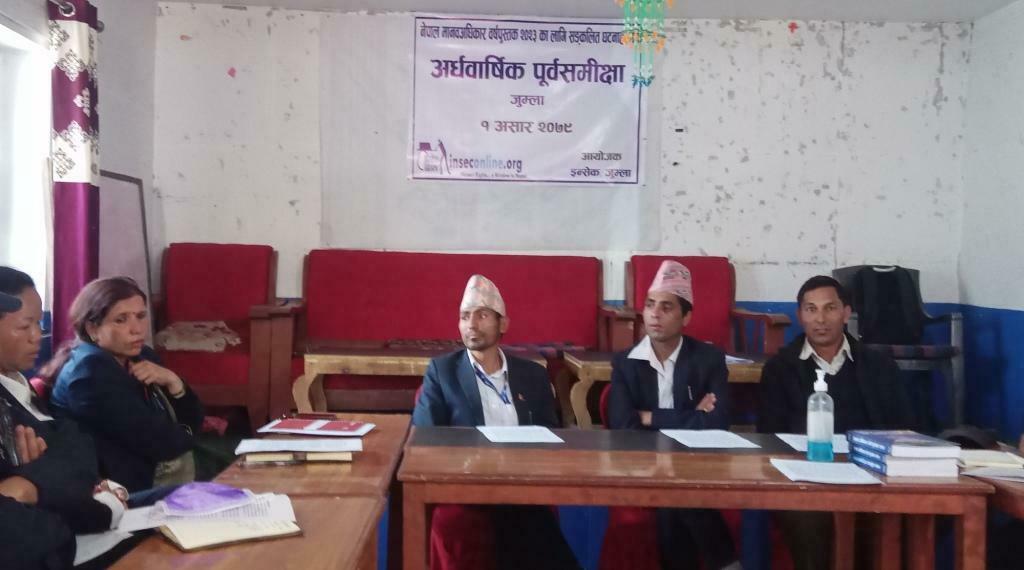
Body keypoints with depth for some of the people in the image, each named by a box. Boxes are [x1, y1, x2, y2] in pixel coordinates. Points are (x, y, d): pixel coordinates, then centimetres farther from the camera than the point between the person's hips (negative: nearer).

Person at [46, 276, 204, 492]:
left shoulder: (141, 356, 7)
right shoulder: (89, 373, -15)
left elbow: (193, 422, 8)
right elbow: (156, 442, -21)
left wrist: (172, 382, -7)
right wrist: (184, 434, -2)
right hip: (134, 488, -8)